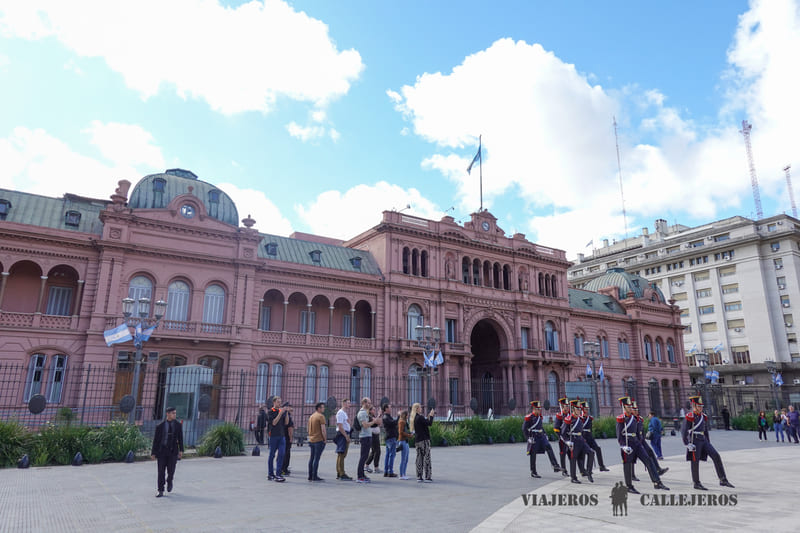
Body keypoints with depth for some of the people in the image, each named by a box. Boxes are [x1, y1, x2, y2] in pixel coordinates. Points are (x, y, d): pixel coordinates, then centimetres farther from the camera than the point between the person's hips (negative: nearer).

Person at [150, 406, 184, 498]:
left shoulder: (178, 425, 2)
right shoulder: (160, 426, -2)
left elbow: (180, 438, 5)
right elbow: (156, 440, 1)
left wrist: (181, 450, -1)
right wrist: (153, 453, -1)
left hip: (173, 451, 1)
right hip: (162, 450, -1)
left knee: (171, 471, 0)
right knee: (161, 471, 2)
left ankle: (169, 481, 32)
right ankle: (160, 491, 14)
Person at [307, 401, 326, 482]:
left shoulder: (311, 416, 15)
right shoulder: (321, 416, -10)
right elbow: (323, 429, -15)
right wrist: (324, 439, -6)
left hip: (311, 440, 8)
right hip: (319, 440, -8)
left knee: (311, 458, 11)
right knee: (316, 458, -6)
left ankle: (310, 476, 15)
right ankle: (315, 476, -6)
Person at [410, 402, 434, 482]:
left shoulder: (414, 418, 11)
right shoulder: (420, 417, -16)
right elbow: (430, 424, -17)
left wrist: (428, 417, 16)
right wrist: (431, 416, -4)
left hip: (417, 441, 8)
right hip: (424, 440, -8)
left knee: (419, 458, 10)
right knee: (426, 458, -3)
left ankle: (419, 477, 11)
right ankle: (427, 477, -2)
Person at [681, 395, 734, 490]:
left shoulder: (704, 416, 11)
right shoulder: (689, 417, -13)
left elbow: (706, 430, 21)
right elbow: (683, 431, -15)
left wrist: (708, 443, 20)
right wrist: (687, 444, -19)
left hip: (703, 440, 7)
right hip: (694, 442, -7)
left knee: (716, 456, -6)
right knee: (695, 462, 1)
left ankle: (723, 480, -2)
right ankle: (696, 484, 13)